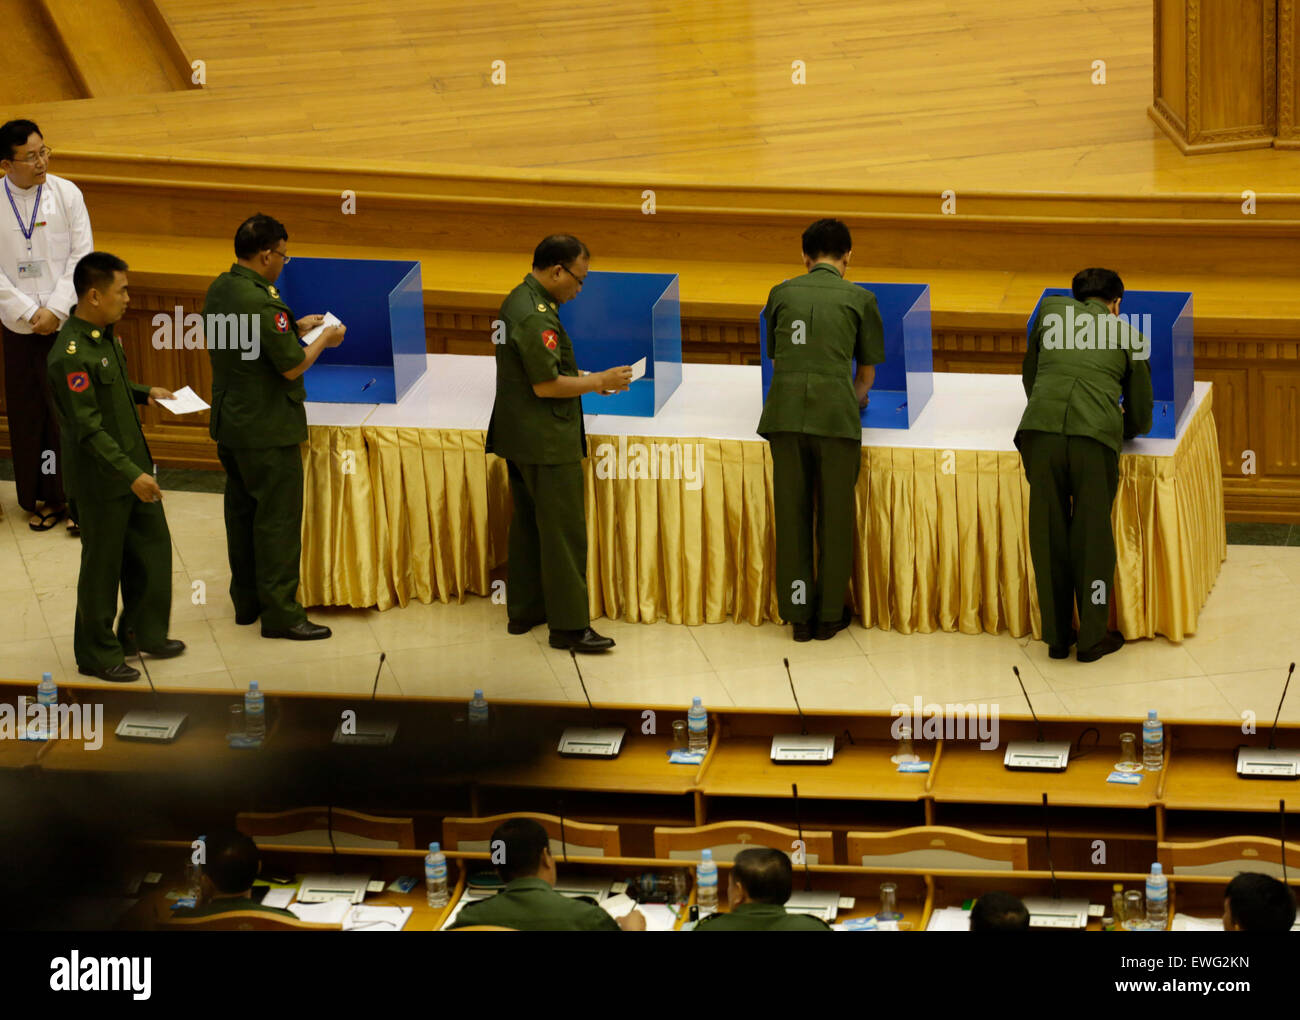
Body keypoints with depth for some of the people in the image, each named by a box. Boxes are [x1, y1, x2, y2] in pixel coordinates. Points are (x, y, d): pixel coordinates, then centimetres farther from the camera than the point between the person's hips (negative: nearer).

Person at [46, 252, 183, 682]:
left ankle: (143, 632, 35)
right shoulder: (71, 356, -27)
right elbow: (88, 428, -27)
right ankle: (97, 655, 20)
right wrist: (130, 475, -28)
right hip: (100, 480, -9)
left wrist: (145, 393, 7)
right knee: (102, 566, 5)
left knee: (152, 547, 18)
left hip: (133, 465, 9)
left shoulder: (105, 336, 3)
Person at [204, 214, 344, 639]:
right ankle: (279, 612, 2)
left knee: (241, 510, 18)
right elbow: (292, 366, -21)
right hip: (268, 429, -9)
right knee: (277, 518, -2)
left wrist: (294, 327, 15)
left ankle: (246, 600, 28)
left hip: (230, 423, 9)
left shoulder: (219, 289, 4)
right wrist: (324, 340, -4)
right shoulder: (260, 301, -25)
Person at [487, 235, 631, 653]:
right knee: (564, 533, -7)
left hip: (520, 439, 11)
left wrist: (590, 379, 13)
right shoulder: (535, 316, -21)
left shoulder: (518, 301, 11)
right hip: (546, 443, -11)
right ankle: (569, 626, -5)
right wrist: (599, 381, -13)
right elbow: (545, 384, -23)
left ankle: (524, 611, 25)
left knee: (528, 525, 17)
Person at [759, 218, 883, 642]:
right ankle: (829, 615, 13)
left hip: (785, 412, 2)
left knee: (792, 514, 7)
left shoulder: (781, 294, 14)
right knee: (834, 515, 7)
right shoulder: (859, 299, 8)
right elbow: (867, 370, 17)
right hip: (835, 414, -2)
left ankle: (799, 614, 11)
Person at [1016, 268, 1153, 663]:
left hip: (1040, 430, 1)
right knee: (1092, 537, 10)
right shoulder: (1128, 337, 21)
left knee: (1048, 535, 10)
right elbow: (1140, 419, 26)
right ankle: (1092, 638, 16)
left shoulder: (1052, 310, 25)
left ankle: (1056, 636, 18)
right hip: (1095, 437, -1)